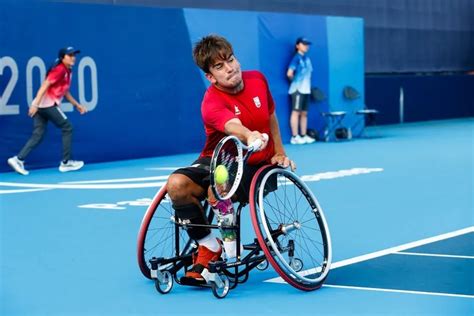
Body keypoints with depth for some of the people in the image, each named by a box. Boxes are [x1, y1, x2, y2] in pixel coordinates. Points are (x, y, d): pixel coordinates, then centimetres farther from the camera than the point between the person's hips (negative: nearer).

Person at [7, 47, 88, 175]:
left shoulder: (68, 72, 19)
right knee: (67, 127, 0)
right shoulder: (59, 69, -11)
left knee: (37, 135, 5)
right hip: (47, 104, -9)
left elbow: (65, 92, 28)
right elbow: (45, 85, -19)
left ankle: (18, 159, -3)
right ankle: (66, 162, 5)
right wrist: (35, 104, -26)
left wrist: (77, 105, 26)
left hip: (40, 106, 9)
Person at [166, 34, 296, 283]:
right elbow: (233, 126, -43)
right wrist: (250, 136, -65)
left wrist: (279, 153, 10)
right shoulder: (212, 103, -20)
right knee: (177, 184, -30)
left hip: (254, 167, 0)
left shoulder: (257, 79, -4)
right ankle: (209, 246, -12)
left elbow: (271, 116, 17)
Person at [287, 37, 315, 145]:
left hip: (306, 90, 8)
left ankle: (303, 136, 13)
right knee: (296, 112, -7)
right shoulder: (296, 58, -8)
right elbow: (289, 73, -16)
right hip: (297, 90, -8)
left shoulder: (306, 58, 15)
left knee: (304, 113, 9)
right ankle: (295, 137, -7)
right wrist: (295, 81, -1)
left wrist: (307, 84, 8)